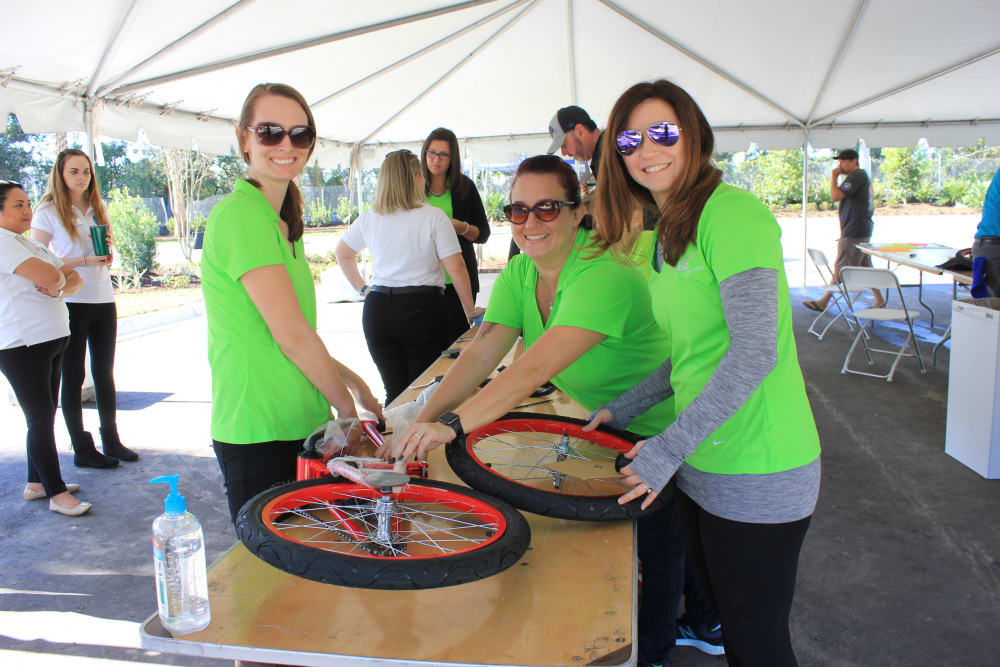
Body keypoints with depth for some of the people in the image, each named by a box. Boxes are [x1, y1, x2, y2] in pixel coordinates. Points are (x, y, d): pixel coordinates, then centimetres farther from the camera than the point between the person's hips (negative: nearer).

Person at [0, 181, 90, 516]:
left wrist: (58, 287, -9)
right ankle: (57, 493, 3)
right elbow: (48, 275, -24)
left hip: (52, 339, 9)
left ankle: (36, 483, 26)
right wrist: (58, 279, -2)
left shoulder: (32, 245, 18)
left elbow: (74, 279, 12)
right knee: (40, 419, -4)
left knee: (45, 414, 14)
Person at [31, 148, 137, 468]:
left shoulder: (97, 210, 13)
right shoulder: (48, 211, -4)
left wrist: (108, 253, -2)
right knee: (73, 377, 2)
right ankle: (82, 449, 9)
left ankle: (111, 440, 19)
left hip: (103, 300, 5)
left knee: (104, 374, 10)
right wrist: (85, 261, -19)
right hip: (70, 303, -5)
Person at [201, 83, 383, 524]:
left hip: (301, 425, 9)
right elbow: (291, 334, -18)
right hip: (259, 435, -9)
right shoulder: (240, 214, -15)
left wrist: (352, 380, 12)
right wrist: (345, 403, -6)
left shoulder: (280, 222, 14)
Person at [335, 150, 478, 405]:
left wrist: (363, 289, 27)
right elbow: (456, 268, -9)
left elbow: (342, 254, 23)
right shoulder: (434, 217, -6)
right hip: (423, 309, -4)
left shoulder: (369, 219, 8)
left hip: (377, 310, 4)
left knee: (394, 393, 12)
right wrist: (471, 311, -2)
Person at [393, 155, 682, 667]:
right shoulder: (519, 272, -9)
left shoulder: (604, 275, -35)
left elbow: (537, 366, -46)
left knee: (656, 548, 9)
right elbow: (481, 353, -17)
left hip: (662, 428, -7)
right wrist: (425, 420, -29)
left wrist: (453, 424, -53)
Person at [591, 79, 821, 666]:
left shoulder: (732, 211, -16)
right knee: (725, 617, 22)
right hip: (700, 462, 8)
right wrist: (624, 408, 11)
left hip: (756, 475, -8)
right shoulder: (668, 232, 12)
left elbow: (756, 349, -23)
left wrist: (667, 448, -21)